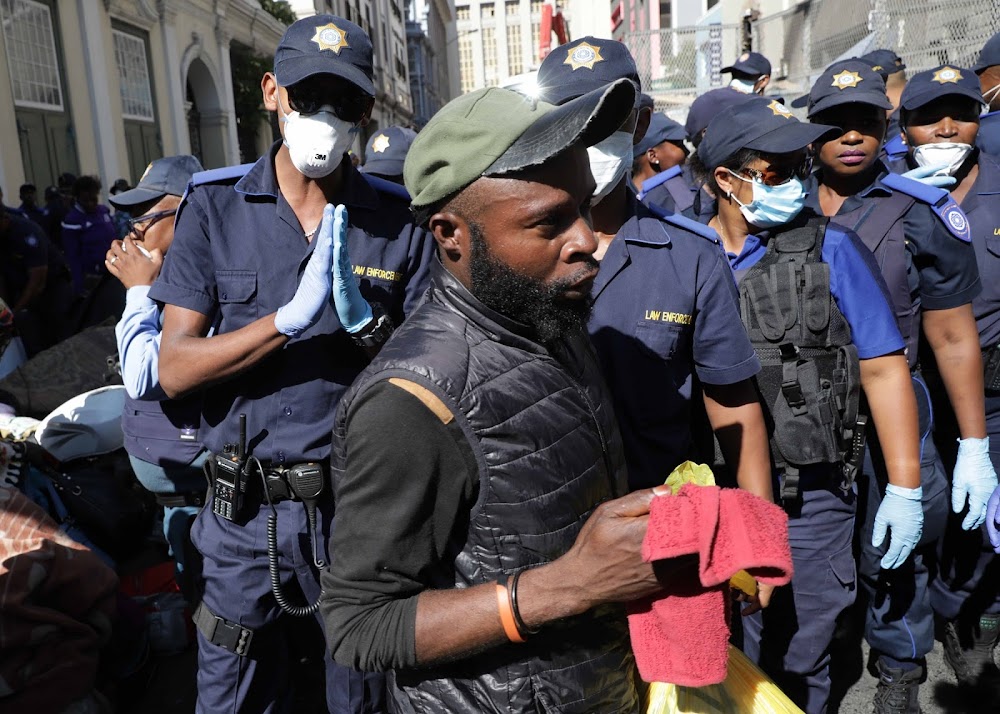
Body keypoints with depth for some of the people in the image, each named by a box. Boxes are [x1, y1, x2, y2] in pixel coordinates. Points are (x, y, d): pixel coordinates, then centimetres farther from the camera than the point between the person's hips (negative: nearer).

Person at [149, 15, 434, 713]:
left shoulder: (399, 218, -3)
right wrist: (289, 318, -23)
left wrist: (367, 324, -21)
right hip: (247, 505, 0)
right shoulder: (215, 205, -4)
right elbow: (175, 370, -10)